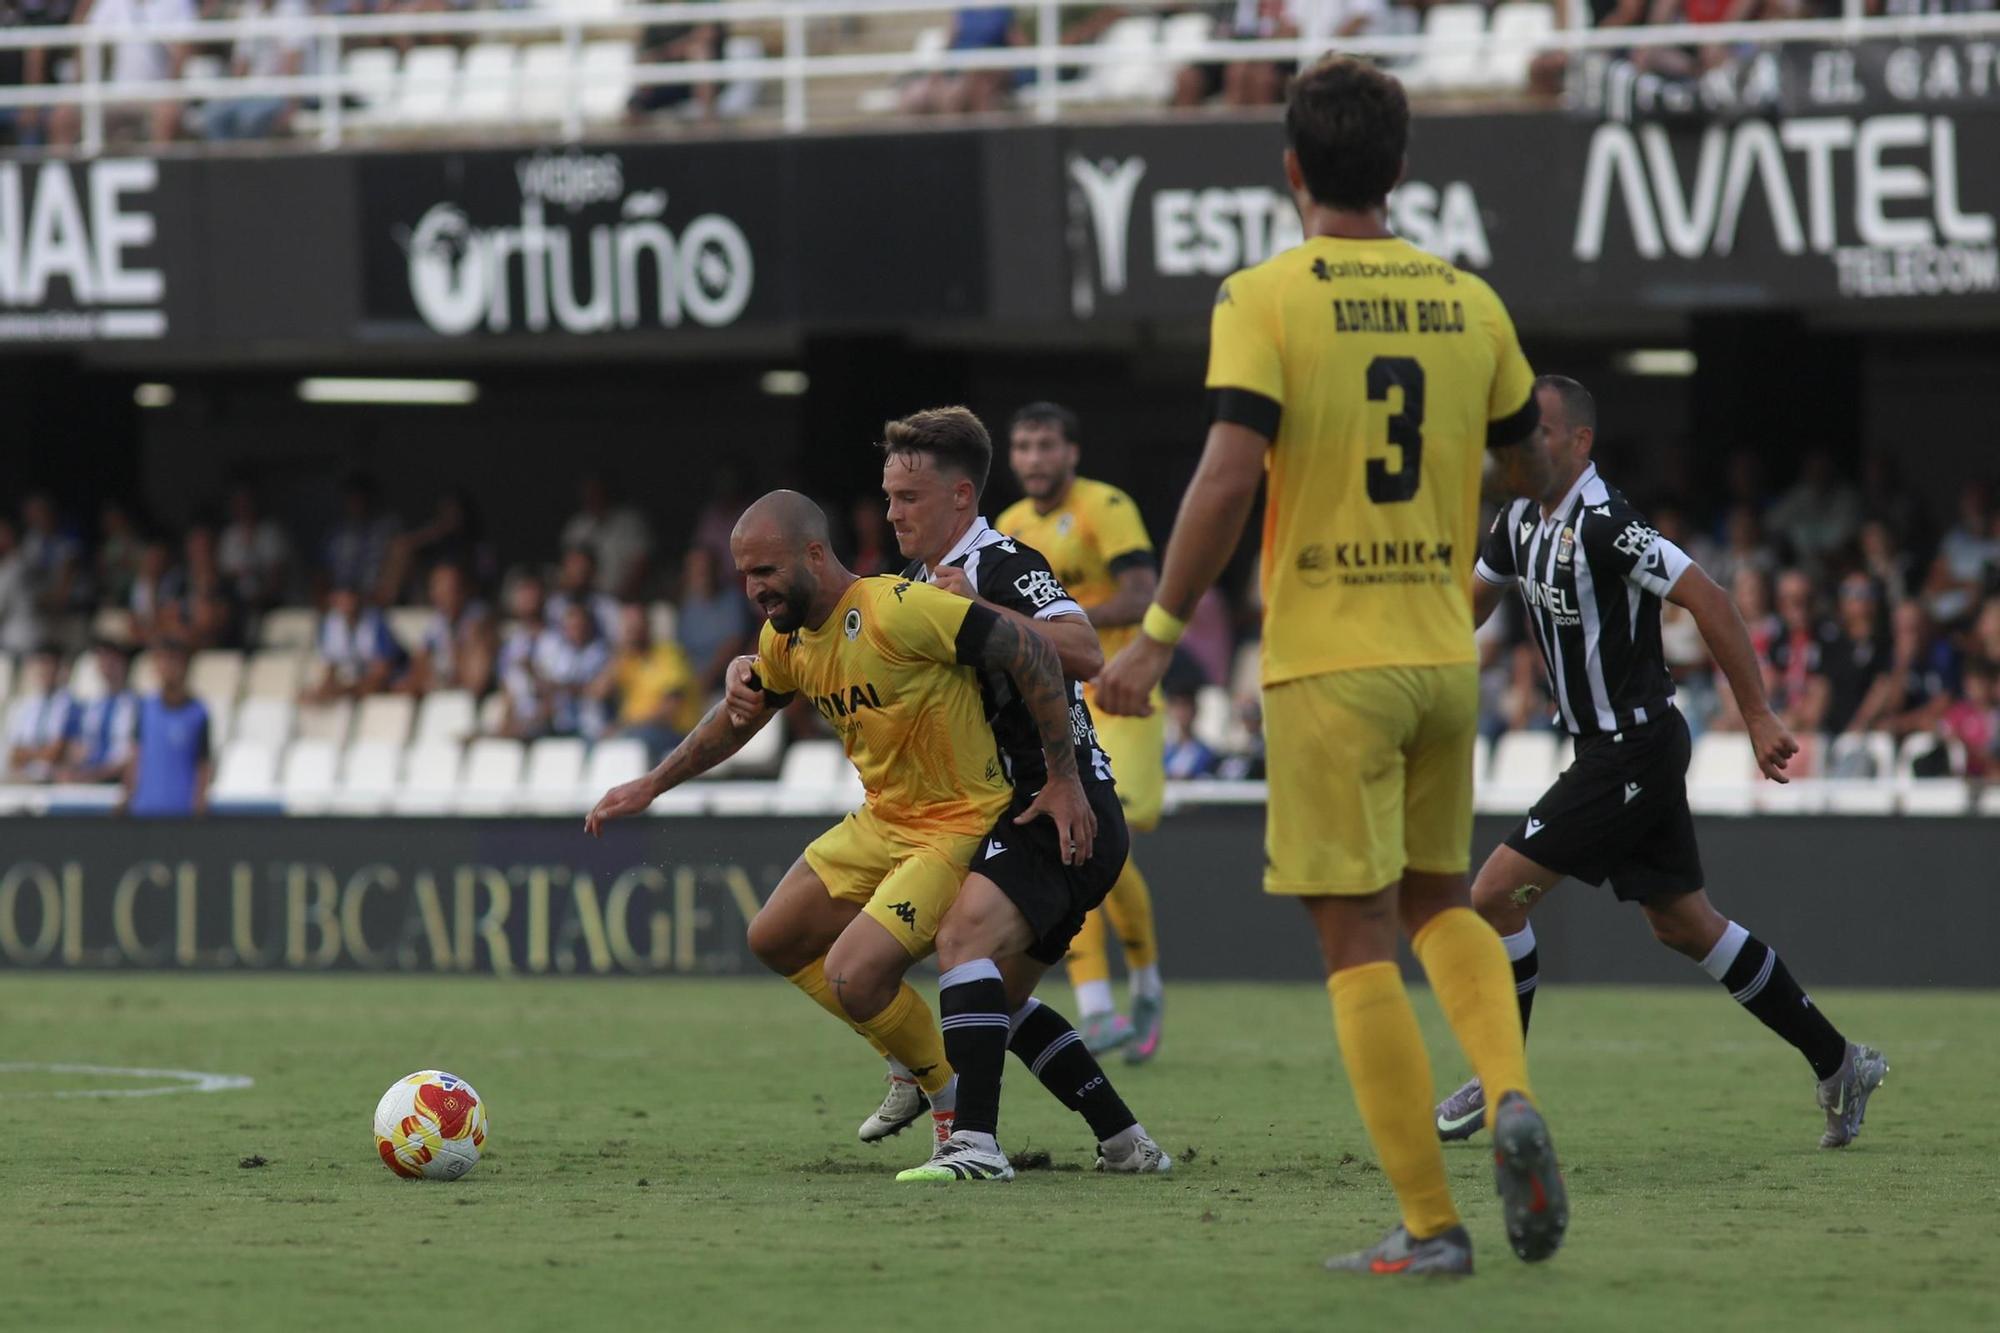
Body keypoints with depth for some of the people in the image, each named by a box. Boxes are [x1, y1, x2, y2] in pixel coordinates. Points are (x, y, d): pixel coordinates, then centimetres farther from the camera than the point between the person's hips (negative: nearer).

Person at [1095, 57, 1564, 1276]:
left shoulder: (1265, 299, -9)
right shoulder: (1470, 303, 5)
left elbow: (1228, 477, -19)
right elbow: (1528, 477, 16)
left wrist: (1159, 636, -11)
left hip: (1327, 661, -4)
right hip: (1445, 655, 4)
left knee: (1359, 941, -1)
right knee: (1441, 902, 21)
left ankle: (1430, 1224, -4)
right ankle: (1513, 1096, -5)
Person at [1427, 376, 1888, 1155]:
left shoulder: (1604, 526, -20)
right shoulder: (1521, 521, 8)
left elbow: (1709, 601, -22)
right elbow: (1471, 603, 23)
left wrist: (1759, 718, -22)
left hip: (1632, 752, -9)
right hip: (1613, 748, 9)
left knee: (1497, 894, -10)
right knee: (1683, 925, 14)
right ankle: (1837, 1064, 21)